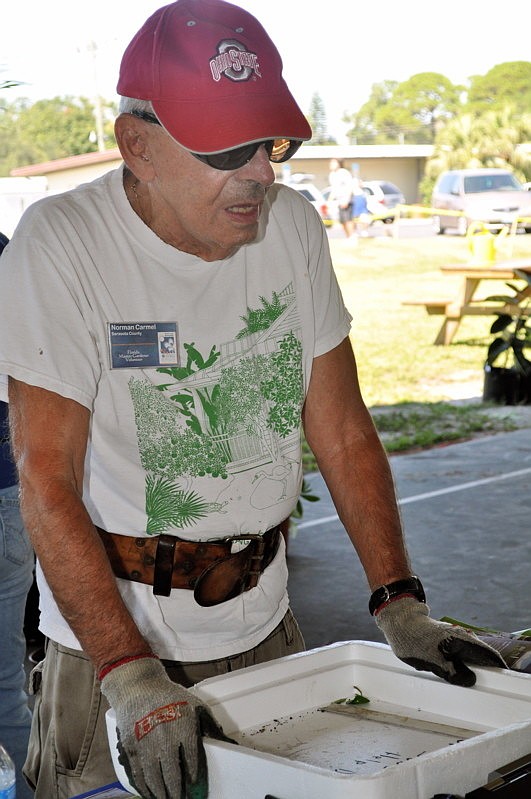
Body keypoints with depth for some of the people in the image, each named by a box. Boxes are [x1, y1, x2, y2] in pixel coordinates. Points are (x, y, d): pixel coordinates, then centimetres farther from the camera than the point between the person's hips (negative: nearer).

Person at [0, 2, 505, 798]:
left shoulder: (293, 226, -2)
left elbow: (343, 432, 3)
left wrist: (400, 604, -4)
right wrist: (131, 676, -29)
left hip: (265, 624, 4)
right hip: (112, 636, -4)